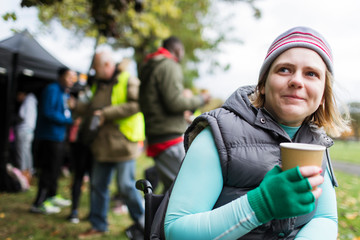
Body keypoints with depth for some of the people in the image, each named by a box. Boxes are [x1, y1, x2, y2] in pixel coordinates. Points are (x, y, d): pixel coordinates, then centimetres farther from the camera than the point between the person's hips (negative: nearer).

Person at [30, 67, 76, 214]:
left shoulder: (65, 93, 16)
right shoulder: (52, 89, -12)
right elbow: (48, 112, -21)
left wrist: (70, 107, 0)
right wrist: (69, 120, -20)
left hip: (59, 135, 9)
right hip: (50, 135, -9)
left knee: (56, 168, 18)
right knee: (49, 169, -7)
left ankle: (52, 196, 33)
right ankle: (39, 204, 1)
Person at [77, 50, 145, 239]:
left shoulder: (129, 81, -7)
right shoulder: (98, 84, 18)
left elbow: (135, 105, -20)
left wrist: (106, 113, -19)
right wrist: (82, 108, 9)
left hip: (123, 142, -8)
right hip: (103, 144, 8)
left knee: (126, 185, -3)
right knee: (98, 185, 12)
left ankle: (141, 222, 19)